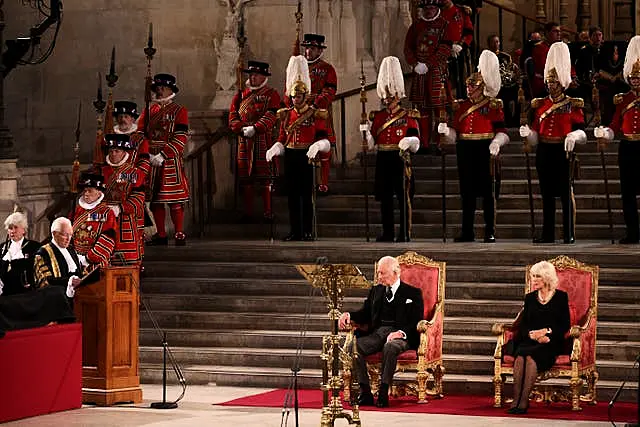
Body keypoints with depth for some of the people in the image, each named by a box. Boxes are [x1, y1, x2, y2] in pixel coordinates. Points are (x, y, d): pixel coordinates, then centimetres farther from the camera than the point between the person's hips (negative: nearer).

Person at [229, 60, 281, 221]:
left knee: (265, 177, -4)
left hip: (263, 140, -4)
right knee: (245, 177, 5)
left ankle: (267, 212, 0)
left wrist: (254, 129, -21)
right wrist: (242, 129, -10)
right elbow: (233, 115, 8)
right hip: (244, 140, 4)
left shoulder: (271, 95, 3)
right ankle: (248, 212, 11)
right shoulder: (241, 94, 15)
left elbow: (270, 116, -10)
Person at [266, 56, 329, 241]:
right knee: (292, 196, 5)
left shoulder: (315, 115, -1)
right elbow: (281, 140, 12)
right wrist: (273, 150, -8)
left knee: (307, 195, -3)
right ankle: (295, 231, 9)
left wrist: (317, 146, -28)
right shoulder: (286, 115, 12)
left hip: (307, 157, -4)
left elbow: (324, 140, -6)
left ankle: (308, 231, 2)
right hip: (291, 158, 4)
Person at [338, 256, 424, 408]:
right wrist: (349, 315, -2)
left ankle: (383, 393, -34)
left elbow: (416, 321, 0)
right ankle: (365, 393, -27)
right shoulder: (376, 291, 24)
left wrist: (401, 332, -19)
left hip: (399, 335, -4)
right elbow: (365, 314, 20)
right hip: (377, 333, 4)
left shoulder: (413, 293, 9)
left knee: (390, 347, -40)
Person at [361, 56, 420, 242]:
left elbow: (415, 143, -5)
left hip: (401, 160, -4)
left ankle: (404, 234, 1)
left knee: (404, 197, -2)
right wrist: (365, 131, -11)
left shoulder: (409, 116, 1)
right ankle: (387, 233, 11)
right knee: (384, 198, 5)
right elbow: (371, 143, 8)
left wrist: (409, 142, -27)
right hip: (383, 160, 4)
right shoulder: (377, 116, 12)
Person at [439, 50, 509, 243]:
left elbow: (501, 132, -6)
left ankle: (490, 232, 2)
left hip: (485, 150, -4)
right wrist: (445, 131, -13)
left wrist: (496, 143, -26)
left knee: (487, 191, -2)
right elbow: (454, 134, 8)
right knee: (467, 192, 5)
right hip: (465, 151, 4)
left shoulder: (493, 106, 0)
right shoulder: (461, 106, 12)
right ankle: (467, 232, 10)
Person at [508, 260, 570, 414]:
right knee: (520, 355, -31)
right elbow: (523, 325, 13)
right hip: (529, 341, 3)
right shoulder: (530, 298, 19)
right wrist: (532, 334, -8)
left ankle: (523, 402, -39)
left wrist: (546, 332, -11)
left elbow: (565, 325, 3)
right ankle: (516, 401, -39)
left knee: (531, 356, -34)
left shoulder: (561, 297, 8)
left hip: (551, 342, -3)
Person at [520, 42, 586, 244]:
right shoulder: (540, 104, 11)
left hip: (563, 152, -4)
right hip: (544, 153, 4)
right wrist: (527, 133, -12)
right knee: (547, 193, 6)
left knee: (566, 193, -2)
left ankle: (569, 234, 1)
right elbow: (536, 135, 10)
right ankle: (548, 234, 10)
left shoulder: (573, 105, -1)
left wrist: (574, 136, -28)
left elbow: (581, 132, -6)